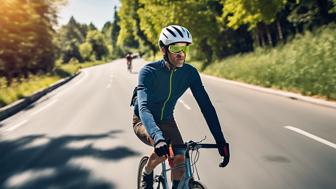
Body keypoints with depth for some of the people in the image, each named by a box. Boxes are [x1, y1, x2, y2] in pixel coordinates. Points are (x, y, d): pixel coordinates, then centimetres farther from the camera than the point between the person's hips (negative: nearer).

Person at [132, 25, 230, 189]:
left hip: (167, 121, 4)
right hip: (144, 122, -4)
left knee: (179, 159, -13)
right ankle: (147, 175, 1)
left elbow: (206, 105, -20)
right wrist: (158, 137, -60)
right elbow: (144, 107, -42)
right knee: (162, 149, -30)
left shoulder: (190, 73, -17)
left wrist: (220, 140, -28)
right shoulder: (148, 72, -29)